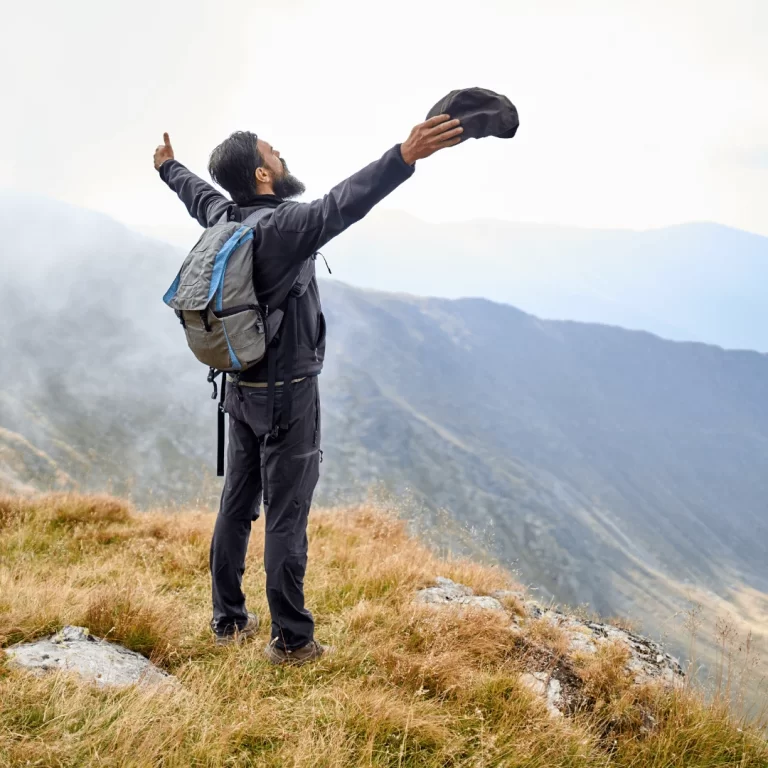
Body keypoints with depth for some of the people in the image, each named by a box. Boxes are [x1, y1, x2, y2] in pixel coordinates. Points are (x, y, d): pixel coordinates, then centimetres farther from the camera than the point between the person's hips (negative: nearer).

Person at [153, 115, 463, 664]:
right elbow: (340, 206, -37)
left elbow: (197, 192, 25)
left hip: (241, 391, 8)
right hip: (287, 395, -8)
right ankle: (291, 641, 9)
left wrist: (169, 166, 47)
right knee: (286, 516, -1)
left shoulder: (223, 219, 3)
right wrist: (404, 158, -49)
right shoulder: (281, 226, -21)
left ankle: (228, 621, 29)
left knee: (237, 506, 16)